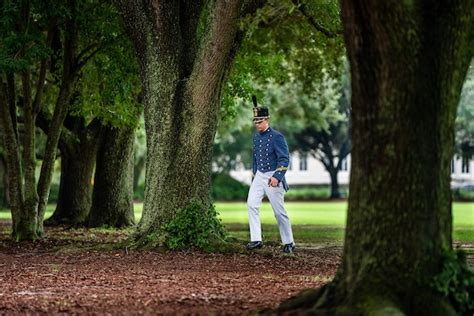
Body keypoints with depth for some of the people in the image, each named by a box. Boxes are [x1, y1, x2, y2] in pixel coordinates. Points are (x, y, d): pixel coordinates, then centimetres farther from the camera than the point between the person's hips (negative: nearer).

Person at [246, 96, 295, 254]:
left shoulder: (277, 137, -13)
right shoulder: (256, 137, 9)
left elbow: (284, 159, -16)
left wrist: (277, 177, -24)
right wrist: (254, 174, 22)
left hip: (273, 178, -6)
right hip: (259, 176, 7)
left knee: (279, 211, -1)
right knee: (251, 204, -9)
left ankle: (289, 243, 11)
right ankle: (256, 240, -8)